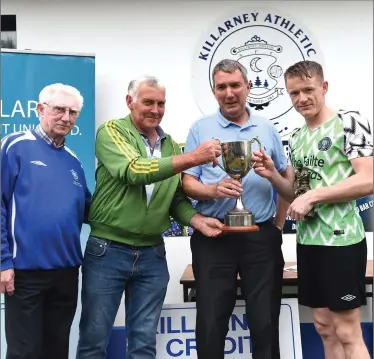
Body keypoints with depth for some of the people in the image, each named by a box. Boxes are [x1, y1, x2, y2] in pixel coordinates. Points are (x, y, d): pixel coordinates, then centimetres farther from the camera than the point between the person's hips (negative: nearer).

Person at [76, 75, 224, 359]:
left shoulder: (171, 146, 9)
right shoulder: (111, 132, -6)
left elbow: (177, 198, 11)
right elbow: (134, 170, -24)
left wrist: (199, 221, -9)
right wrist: (192, 158, -30)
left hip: (152, 255, 4)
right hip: (107, 250, -4)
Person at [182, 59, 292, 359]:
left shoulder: (267, 129, 9)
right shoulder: (201, 129, 2)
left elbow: (287, 179, 17)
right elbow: (188, 183, -2)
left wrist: (278, 224, 11)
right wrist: (214, 190, -22)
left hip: (261, 236, 2)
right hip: (213, 236, -1)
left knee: (266, 322, 9)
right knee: (211, 323, 6)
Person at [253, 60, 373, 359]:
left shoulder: (349, 122, -7)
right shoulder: (297, 137, 14)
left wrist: (313, 196, -17)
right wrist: (272, 175, -3)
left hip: (341, 239, -7)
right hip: (308, 240, 7)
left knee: (347, 333, 2)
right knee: (324, 327, 15)